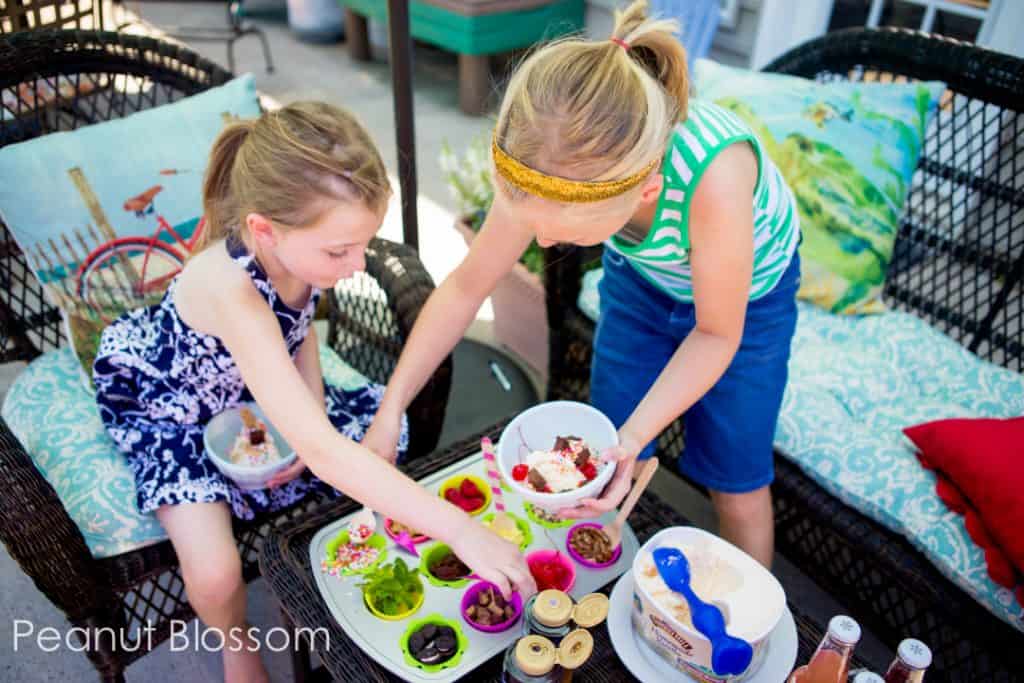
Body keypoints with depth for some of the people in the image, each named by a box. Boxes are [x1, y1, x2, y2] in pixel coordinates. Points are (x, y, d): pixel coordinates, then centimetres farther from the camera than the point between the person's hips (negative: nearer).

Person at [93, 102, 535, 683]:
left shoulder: (300, 248, -24)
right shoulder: (229, 289, -44)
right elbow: (320, 450, -50)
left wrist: (312, 421, -15)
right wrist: (459, 530, -53)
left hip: (258, 389, 6)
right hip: (170, 407, -6)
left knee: (385, 429, -2)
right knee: (215, 575, -20)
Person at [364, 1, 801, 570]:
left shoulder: (713, 177, -45)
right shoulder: (558, 170, -32)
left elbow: (716, 333, -26)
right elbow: (466, 287, -20)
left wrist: (634, 437, -35)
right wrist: (390, 409, -22)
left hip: (745, 296, -3)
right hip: (642, 280, 3)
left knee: (738, 487, 7)